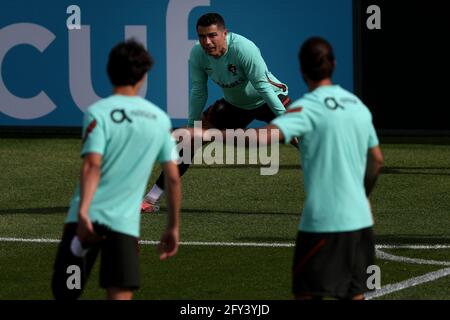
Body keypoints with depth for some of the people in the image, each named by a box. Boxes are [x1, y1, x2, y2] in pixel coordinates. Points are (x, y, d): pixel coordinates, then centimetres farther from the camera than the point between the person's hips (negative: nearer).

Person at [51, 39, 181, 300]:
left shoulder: (98, 113, -2)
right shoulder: (160, 119, 10)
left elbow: (92, 166, -16)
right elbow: (173, 178, 11)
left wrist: (83, 211, -26)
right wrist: (173, 227, 20)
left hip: (87, 219, -2)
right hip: (126, 222, 2)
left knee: (66, 294, 10)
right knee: (120, 298, -6)